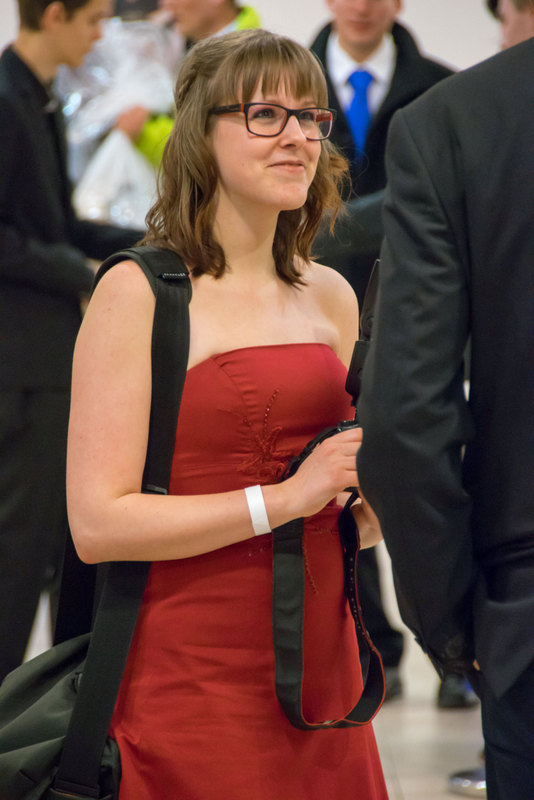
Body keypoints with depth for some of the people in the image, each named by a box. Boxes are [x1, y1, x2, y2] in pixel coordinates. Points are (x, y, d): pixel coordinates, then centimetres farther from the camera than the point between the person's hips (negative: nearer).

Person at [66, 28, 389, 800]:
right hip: (193, 674, -6)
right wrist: (284, 498, -18)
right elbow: (97, 522, -16)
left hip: (319, 671, 6)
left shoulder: (331, 296, 12)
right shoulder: (137, 293, -7)